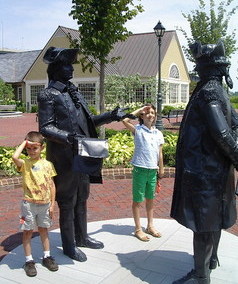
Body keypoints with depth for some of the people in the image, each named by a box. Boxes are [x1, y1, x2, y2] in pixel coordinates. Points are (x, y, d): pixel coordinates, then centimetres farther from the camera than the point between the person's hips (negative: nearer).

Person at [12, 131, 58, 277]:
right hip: (29, 204, -2)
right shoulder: (25, 164, -7)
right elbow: (15, 157, -31)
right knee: (28, 231, 8)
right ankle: (29, 261, 21)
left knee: (44, 230, 17)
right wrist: (24, 143, -17)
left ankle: (47, 257, 31)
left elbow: (52, 185, 3)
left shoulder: (47, 164, -1)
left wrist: (52, 204, 1)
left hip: (45, 204, 2)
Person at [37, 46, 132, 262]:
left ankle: (81, 237, 35)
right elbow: (45, 128, -15)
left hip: (82, 156, 8)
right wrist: (68, 137, -31)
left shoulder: (74, 93, 13)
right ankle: (69, 246, 21)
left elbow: (88, 121, 18)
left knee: (82, 199, 18)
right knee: (67, 203, 5)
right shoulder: (48, 96, -9)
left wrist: (111, 116, 11)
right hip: (64, 159, -7)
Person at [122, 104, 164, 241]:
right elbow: (125, 120, -23)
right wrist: (139, 110, -13)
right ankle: (138, 229, 17)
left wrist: (161, 171, 11)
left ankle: (150, 226, 31)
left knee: (150, 199, 16)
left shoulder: (158, 133, 6)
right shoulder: (138, 130, -6)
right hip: (140, 169, -4)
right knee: (138, 200, 6)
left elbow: (160, 154, 11)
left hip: (153, 170, 4)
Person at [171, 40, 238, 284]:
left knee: (203, 220, -1)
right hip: (215, 166, 10)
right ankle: (211, 258, 38)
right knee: (212, 216, 21)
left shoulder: (208, 92, -17)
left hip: (203, 168, -10)